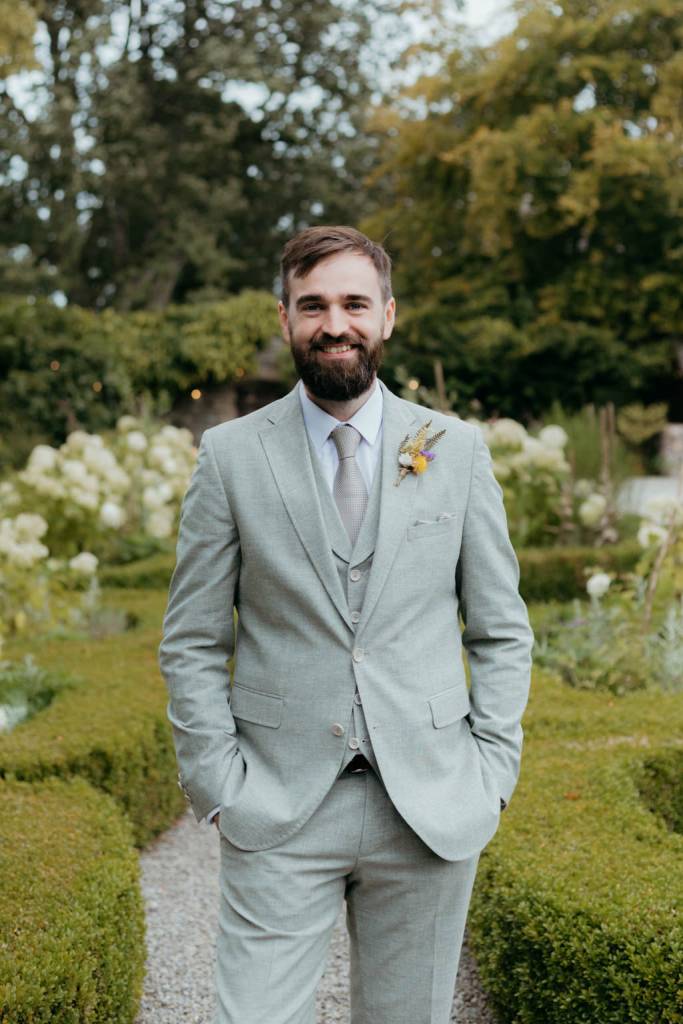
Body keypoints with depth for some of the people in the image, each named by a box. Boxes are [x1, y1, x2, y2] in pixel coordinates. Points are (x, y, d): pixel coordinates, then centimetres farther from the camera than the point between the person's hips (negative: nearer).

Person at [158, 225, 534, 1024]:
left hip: (432, 809, 2)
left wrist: (493, 772, 0)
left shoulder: (457, 449, 5)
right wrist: (219, 787, -4)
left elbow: (501, 631, 8)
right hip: (277, 812, -1)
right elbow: (192, 645, 3)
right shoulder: (230, 455, 1)